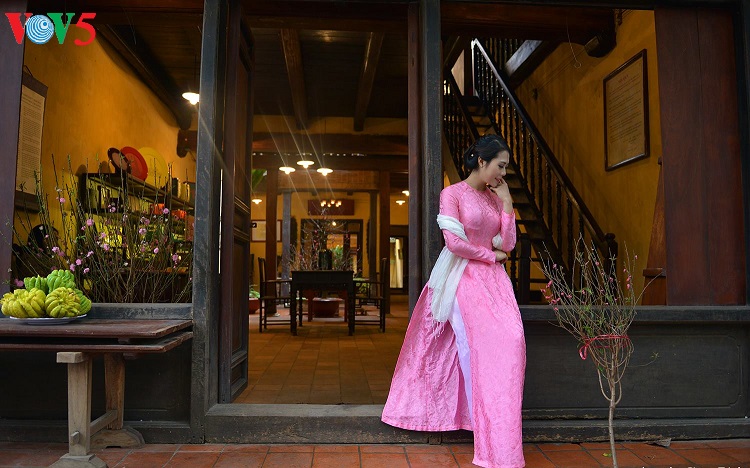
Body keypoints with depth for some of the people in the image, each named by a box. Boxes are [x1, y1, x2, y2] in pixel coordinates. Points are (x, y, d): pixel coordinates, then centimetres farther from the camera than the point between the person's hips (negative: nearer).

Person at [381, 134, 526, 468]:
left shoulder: (495, 198, 15)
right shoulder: (453, 193, -3)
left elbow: (508, 244, 9)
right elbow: (454, 242, -14)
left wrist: (506, 202, 5)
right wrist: (490, 255, -3)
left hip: (493, 280, 6)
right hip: (464, 279, -6)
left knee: (510, 342, -6)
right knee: (481, 348, -9)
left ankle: (496, 424, 9)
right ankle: (492, 435, 2)